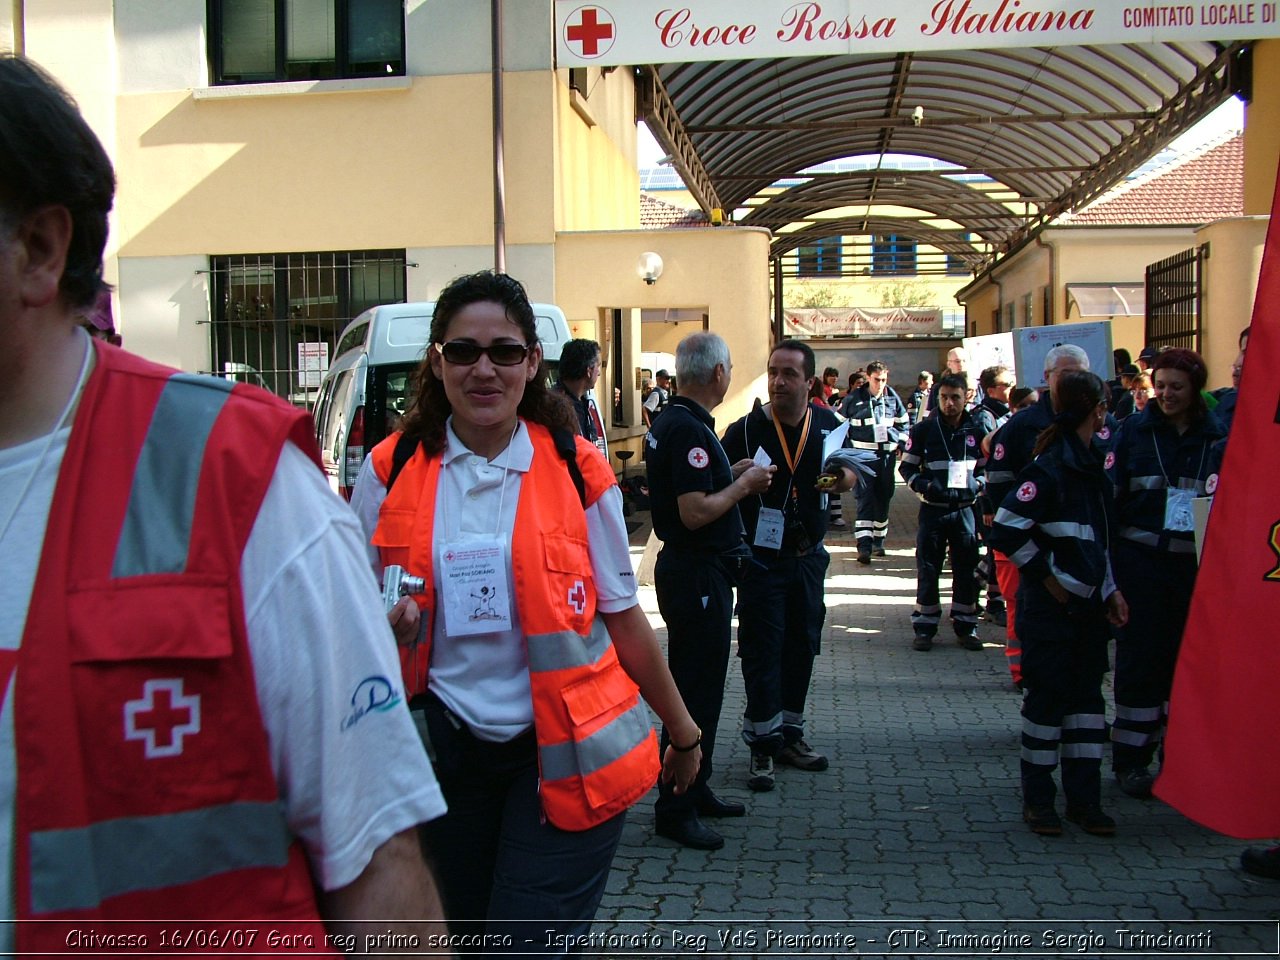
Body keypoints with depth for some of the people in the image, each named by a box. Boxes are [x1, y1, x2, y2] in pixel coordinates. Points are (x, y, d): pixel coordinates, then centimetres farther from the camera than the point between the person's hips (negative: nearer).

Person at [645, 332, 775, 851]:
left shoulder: (673, 421, 12)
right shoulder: (689, 429, -20)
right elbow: (695, 512, -26)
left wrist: (734, 473, 13)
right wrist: (743, 485, -12)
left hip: (688, 569, 11)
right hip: (698, 574, -11)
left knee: (698, 684, 18)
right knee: (694, 691, -3)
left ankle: (695, 790, 30)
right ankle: (675, 808, 5)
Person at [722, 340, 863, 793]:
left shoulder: (828, 424, 2)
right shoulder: (745, 429, -10)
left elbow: (850, 468, 15)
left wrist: (842, 477, -7)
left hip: (808, 555, 5)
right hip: (761, 557, -5)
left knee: (802, 645, 13)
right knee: (762, 649, -4)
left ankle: (790, 734, 27)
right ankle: (762, 745, 5)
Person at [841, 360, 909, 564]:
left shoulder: (893, 398, 5)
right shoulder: (854, 399, -3)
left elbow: (902, 423, 17)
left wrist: (900, 444, 6)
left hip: (887, 454, 3)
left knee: (884, 497, 11)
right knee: (864, 497, -11)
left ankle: (879, 540, 25)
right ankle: (864, 545, -15)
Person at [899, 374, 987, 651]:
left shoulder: (976, 431, 5)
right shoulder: (923, 430, -1)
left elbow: (985, 467, 16)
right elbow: (907, 467, 2)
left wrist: (977, 484, -4)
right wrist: (924, 486, -15)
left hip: (964, 509, 2)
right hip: (933, 509, -2)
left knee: (967, 569, 5)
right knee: (928, 569, 2)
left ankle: (965, 625, 17)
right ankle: (924, 626, 11)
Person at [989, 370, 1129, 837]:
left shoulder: (1092, 467, 11)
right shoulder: (1049, 468, -16)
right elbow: (1006, 530, -21)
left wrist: (1109, 589, 12)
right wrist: (1046, 575, -12)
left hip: (1088, 605, 8)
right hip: (1050, 607, -8)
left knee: (1087, 696, 12)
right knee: (1047, 697, 2)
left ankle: (1084, 799, 21)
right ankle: (1038, 799, 15)